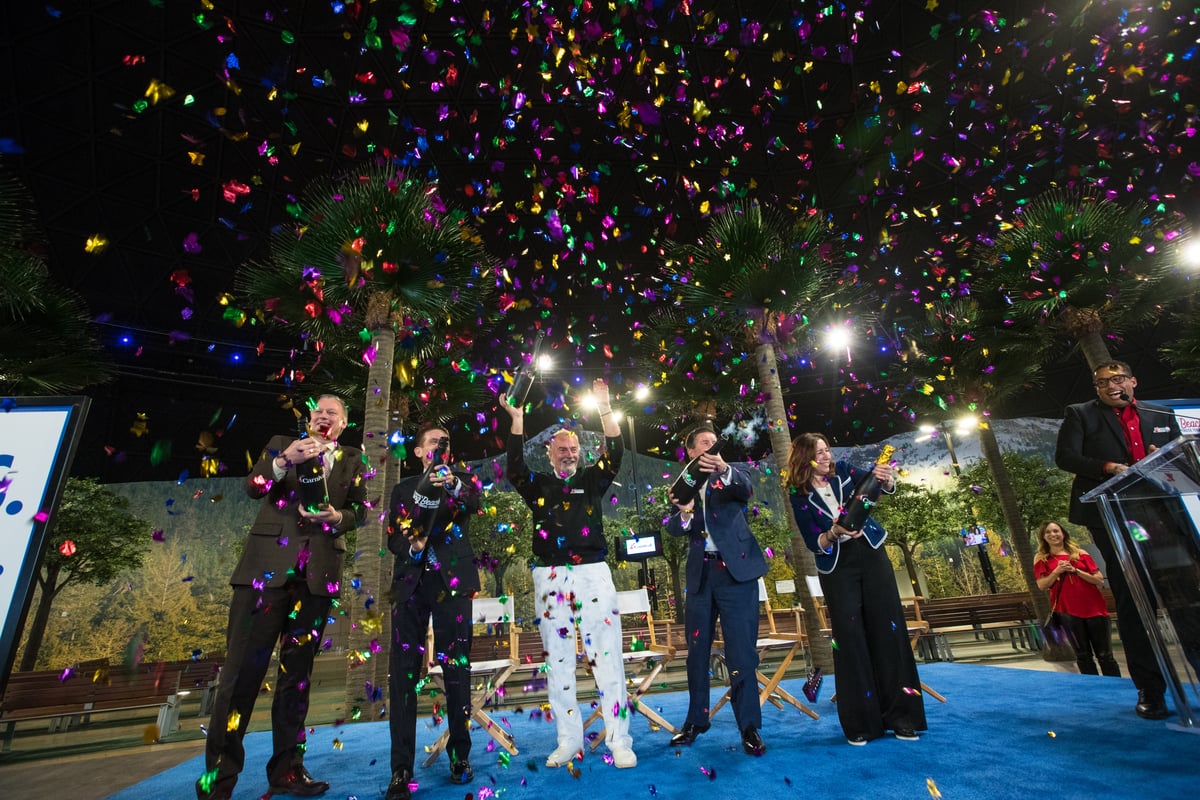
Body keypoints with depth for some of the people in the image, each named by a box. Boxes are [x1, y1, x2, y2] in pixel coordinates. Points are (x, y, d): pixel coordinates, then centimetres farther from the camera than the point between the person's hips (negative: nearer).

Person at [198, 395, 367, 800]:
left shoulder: (353, 460, 14)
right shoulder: (281, 444, 13)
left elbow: (360, 511, 8)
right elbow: (253, 487, -1)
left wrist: (336, 517, -13)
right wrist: (284, 460, -18)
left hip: (317, 571, 1)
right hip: (269, 562, -1)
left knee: (297, 672, 8)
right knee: (243, 664, -3)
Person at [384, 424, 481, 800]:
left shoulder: (462, 479, 8)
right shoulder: (404, 489, 15)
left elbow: (474, 503, -14)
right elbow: (393, 537, 11)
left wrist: (453, 485, -35)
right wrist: (411, 548, -11)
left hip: (451, 580, -2)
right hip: (411, 582, 2)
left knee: (456, 667, 3)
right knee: (403, 672, -1)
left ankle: (460, 754, 17)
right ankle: (401, 769, 7)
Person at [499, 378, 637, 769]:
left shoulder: (591, 480, 9)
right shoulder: (537, 484, 9)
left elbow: (615, 455, -6)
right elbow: (514, 466, -7)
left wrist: (605, 412, -17)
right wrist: (517, 419, -16)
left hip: (593, 573, -1)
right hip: (550, 577, 1)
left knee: (606, 656, -2)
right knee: (558, 660, 8)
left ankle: (619, 741, 6)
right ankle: (569, 741, 19)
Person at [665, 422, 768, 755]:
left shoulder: (732, 475, 3)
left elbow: (746, 489, -20)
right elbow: (673, 529, -1)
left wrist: (725, 470, -41)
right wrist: (684, 512, -24)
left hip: (736, 569, -3)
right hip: (701, 574, 3)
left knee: (741, 650, -1)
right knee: (697, 651, 12)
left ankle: (750, 726, 13)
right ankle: (696, 720, 27)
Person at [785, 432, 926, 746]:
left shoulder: (843, 471, 0)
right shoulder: (799, 495, -7)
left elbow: (877, 484, -11)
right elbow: (814, 543, -10)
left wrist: (886, 479, -33)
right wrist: (834, 533, -29)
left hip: (871, 555, 2)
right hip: (837, 567, -2)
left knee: (888, 629, 3)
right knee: (850, 638, 0)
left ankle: (901, 714, 15)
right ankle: (861, 722, 12)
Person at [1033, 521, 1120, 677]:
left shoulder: (1080, 554, 6)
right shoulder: (1041, 558, 3)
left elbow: (1100, 580, 1)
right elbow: (1042, 586, -4)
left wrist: (1075, 570, -11)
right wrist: (1057, 571, -15)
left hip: (1094, 609, 1)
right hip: (1067, 612, -1)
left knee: (1105, 655, 5)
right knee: (1083, 656, 6)